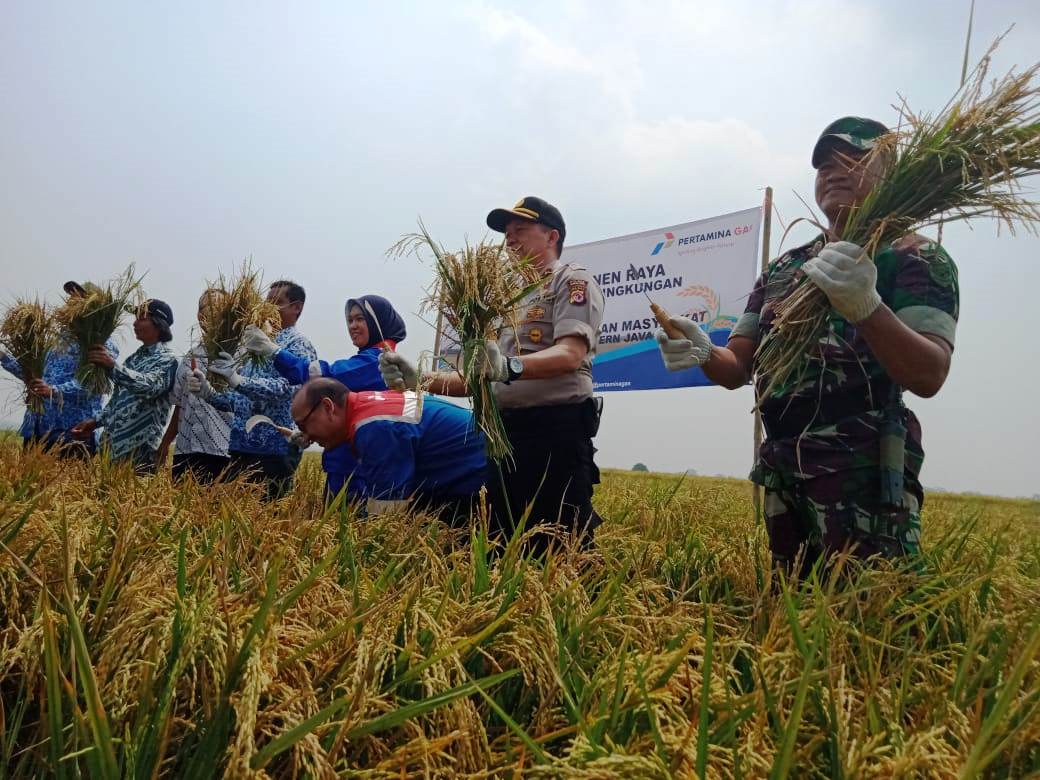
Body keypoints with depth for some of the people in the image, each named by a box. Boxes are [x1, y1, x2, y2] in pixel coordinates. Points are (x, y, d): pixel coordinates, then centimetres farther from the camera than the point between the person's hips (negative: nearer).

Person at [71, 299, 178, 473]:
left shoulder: (167, 359, -6)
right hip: (115, 446, 7)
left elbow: (150, 386, -26)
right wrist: (96, 421, 15)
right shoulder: (135, 357, 17)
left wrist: (113, 367, -35)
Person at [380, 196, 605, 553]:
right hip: (505, 431, 8)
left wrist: (510, 367, -35)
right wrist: (420, 380, 5)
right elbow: (482, 379, 20)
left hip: (557, 430, -8)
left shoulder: (573, 280, 2)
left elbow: (570, 355, -17)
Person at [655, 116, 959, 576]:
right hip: (780, 472, 6)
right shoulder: (781, 269, 17)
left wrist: (866, 305, -33)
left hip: (863, 471, -6)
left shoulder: (917, 258, -2)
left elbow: (929, 377, -16)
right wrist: (704, 353, -11)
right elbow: (738, 369, 12)